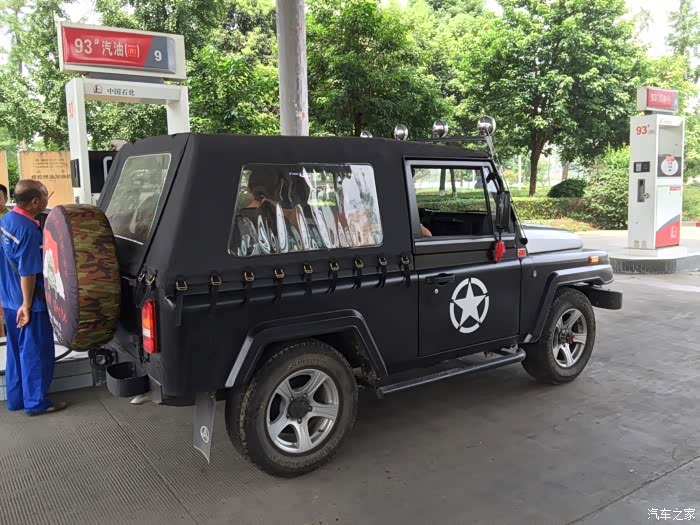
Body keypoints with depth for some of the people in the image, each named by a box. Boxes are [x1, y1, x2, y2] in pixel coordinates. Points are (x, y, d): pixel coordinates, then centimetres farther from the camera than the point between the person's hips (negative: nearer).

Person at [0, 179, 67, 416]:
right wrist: (27, 306, -16)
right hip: (29, 303, -9)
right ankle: (36, 402, 14)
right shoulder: (28, 230, -24)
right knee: (36, 352, 4)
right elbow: (28, 273, -22)